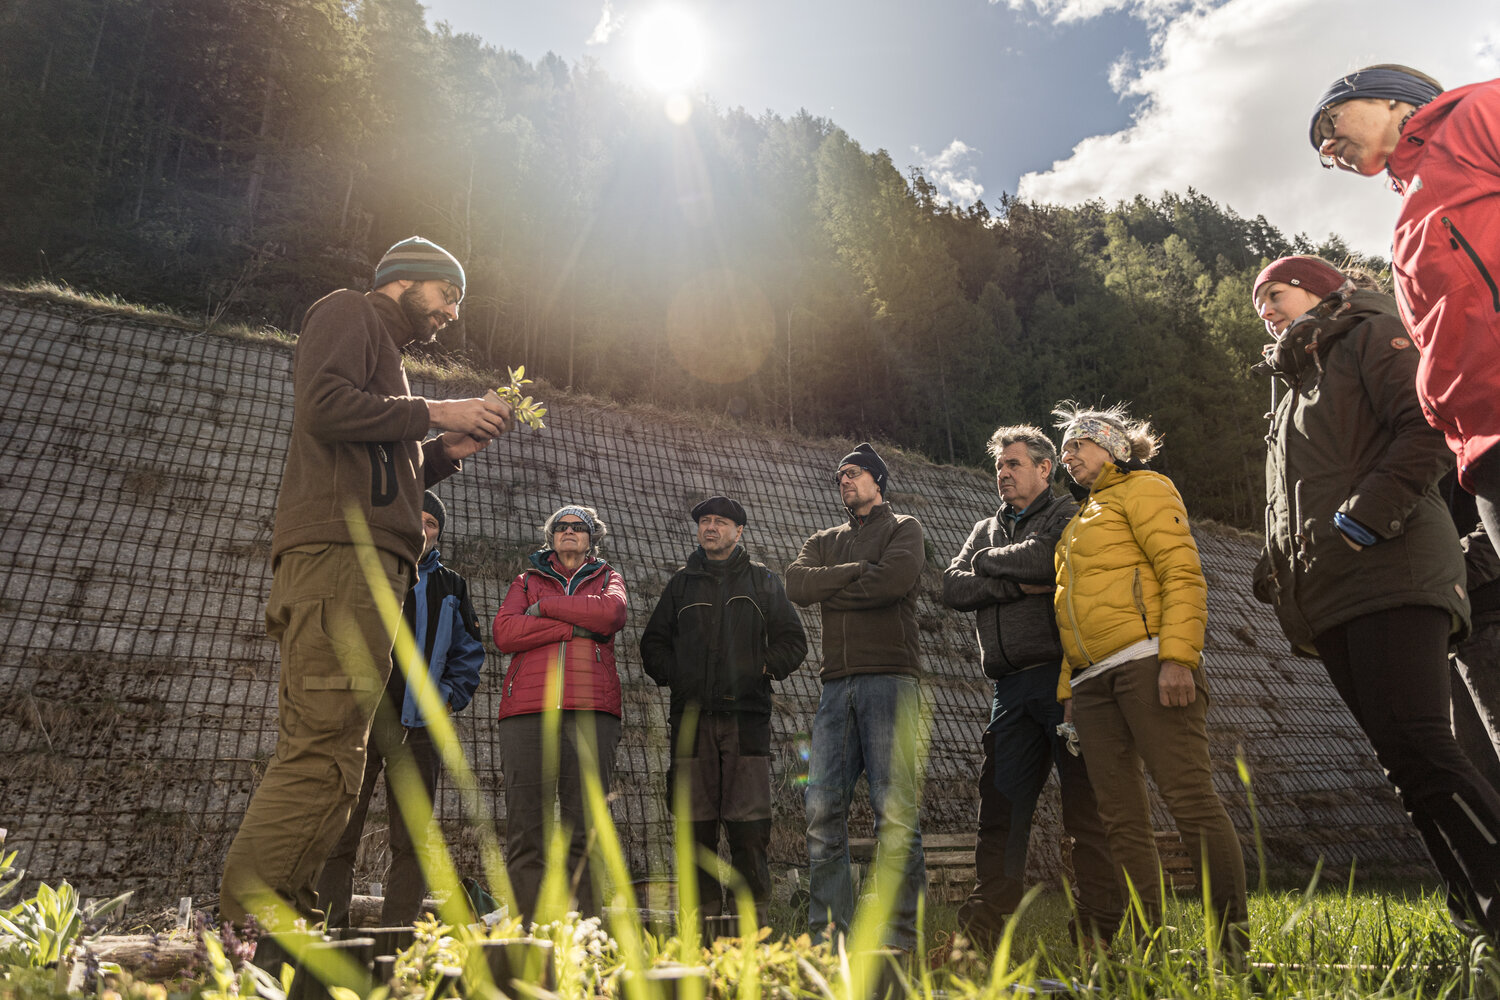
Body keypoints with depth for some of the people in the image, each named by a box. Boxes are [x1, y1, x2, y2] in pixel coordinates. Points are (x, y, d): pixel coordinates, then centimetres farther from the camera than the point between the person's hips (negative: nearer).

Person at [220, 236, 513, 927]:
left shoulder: (384, 354, 35)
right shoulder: (347, 312, 9)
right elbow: (324, 406, -12)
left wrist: (448, 449, 17)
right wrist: (434, 413, -4)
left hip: (368, 567, 10)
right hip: (336, 551, -10)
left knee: (325, 753, 2)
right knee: (324, 750, -17)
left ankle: (280, 917, 3)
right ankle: (250, 913, -17)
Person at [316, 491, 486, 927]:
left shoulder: (449, 586, 18)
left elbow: (469, 652, 18)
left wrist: (449, 695, 2)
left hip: (418, 724, 2)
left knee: (412, 841, 1)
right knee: (338, 836, -5)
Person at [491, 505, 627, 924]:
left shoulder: (607, 579, 24)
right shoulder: (527, 582, 24)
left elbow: (612, 613, -2)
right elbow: (504, 632, 3)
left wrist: (545, 607, 3)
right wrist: (575, 626, -2)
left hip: (590, 711, -1)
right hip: (528, 711, 1)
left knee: (585, 828, -5)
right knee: (525, 829, -5)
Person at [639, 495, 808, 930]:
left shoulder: (762, 581, 13)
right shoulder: (682, 583, 16)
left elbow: (793, 640, 11)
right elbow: (653, 643, 19)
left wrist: (764, 668, -3)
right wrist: (674, 676, 3)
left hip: (746, 715, -1)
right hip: (692, 716, 2)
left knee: (750, 826, -5)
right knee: (695, 825, 1)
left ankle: (754, 923, 4)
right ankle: (700, 918, 11)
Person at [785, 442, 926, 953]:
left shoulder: (903, 528, 12)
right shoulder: (823, 541, 25)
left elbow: (895, 579, -10)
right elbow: (797, 584, 4)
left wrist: (829, 590, 0)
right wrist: (857, 571, -4)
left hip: (891, 679, -4)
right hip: (837, 684, 4)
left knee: (896, 810, -9)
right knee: (822, 809, -1)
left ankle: (898, 934, -3)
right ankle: (828, 931, 6)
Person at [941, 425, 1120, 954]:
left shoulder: (1069, 515, 7)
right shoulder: (985, 529, 24)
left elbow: (1044, 559, -15)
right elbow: (953, 587, 7)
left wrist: (987, 562, 2)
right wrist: (1018, 585, -7)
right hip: (1011, 688, 5)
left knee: (1086, 806, -3)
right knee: (999, 808, 3)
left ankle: (1099, 928, 3)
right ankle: (984, 928, 6)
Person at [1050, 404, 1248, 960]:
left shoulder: (1143, 489, 8)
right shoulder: (1080, 520, 31)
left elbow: (1183, 573, -6)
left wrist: (1178, 656, -18)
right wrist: (1068, 688, 18)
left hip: (1148, 663, -7)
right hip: (1092, 680, 8)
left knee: (1189, 797, -11)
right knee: (1122, 821, 3)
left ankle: (1234, 937, -4)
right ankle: (1146, 943, 6)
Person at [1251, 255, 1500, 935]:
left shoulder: (1371, 335, 9)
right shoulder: (1295, 391, 31)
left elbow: (1429, 426, -9)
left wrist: (1365, 515, -18)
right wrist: (1286, 595, 17)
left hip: (1391, 572, -8)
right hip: (1329, 604, 8)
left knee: (1414, 745, -21)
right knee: (1407, 761, 2)